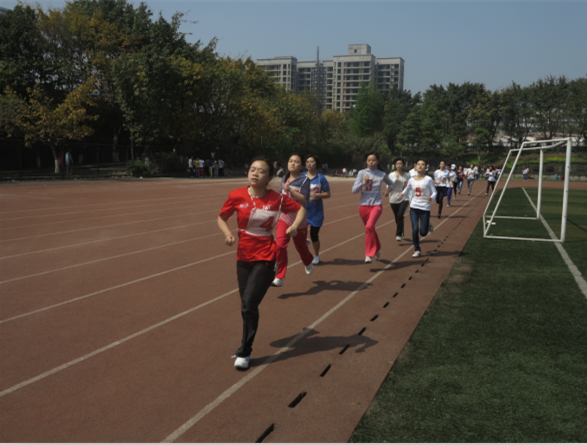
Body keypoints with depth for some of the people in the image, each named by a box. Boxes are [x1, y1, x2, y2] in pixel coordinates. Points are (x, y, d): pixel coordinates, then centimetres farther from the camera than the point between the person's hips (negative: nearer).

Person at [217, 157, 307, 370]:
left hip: (265, 258, -3)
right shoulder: (237, 196, -6)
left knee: (249, 305, -8)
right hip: (243, 257, 3)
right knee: (247, 305, 12)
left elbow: (301, 209, 5)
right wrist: (228, 234, -12)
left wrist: (295, 225, -14)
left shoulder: (277, 199, -9)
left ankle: (244, 352, 11)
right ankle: (246, 345, 36)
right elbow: (221, 218, 6)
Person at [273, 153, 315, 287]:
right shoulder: (284, 179, 6)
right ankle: (279, 278, -12)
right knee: (280, 245, -17)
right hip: (284, 217, 3)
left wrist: (289, 189, -27)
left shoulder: (304, 180, -10)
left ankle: (308, 262, 51)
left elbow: (304, 200, -21)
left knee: (300, 246, 15)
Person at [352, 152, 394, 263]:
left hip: (376, 205, -2)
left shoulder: (382, 174, 2)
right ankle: (376, 249, 41)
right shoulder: (362, 173, 0)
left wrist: (389, 189, 3)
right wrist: (363, 183, -20)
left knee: (369, 226, -26)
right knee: (370, 229, 15)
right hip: (364, 206, 2)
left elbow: (391, 183, 23)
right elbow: (354, 190, -5)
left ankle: (369, 254, -20)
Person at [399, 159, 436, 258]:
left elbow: (434, 192, -3)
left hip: (425, 208, -2)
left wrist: (431, 198, -25)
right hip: (414, 207, 2)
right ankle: (417, 250, 11)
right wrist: (402, 193, -5)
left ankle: (428, 225, 36)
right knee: (415, 229, -7)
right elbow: (407, 190, 17)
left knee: (423, 232, -1)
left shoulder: (428, 179, -6)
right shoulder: (411, 180, 3)